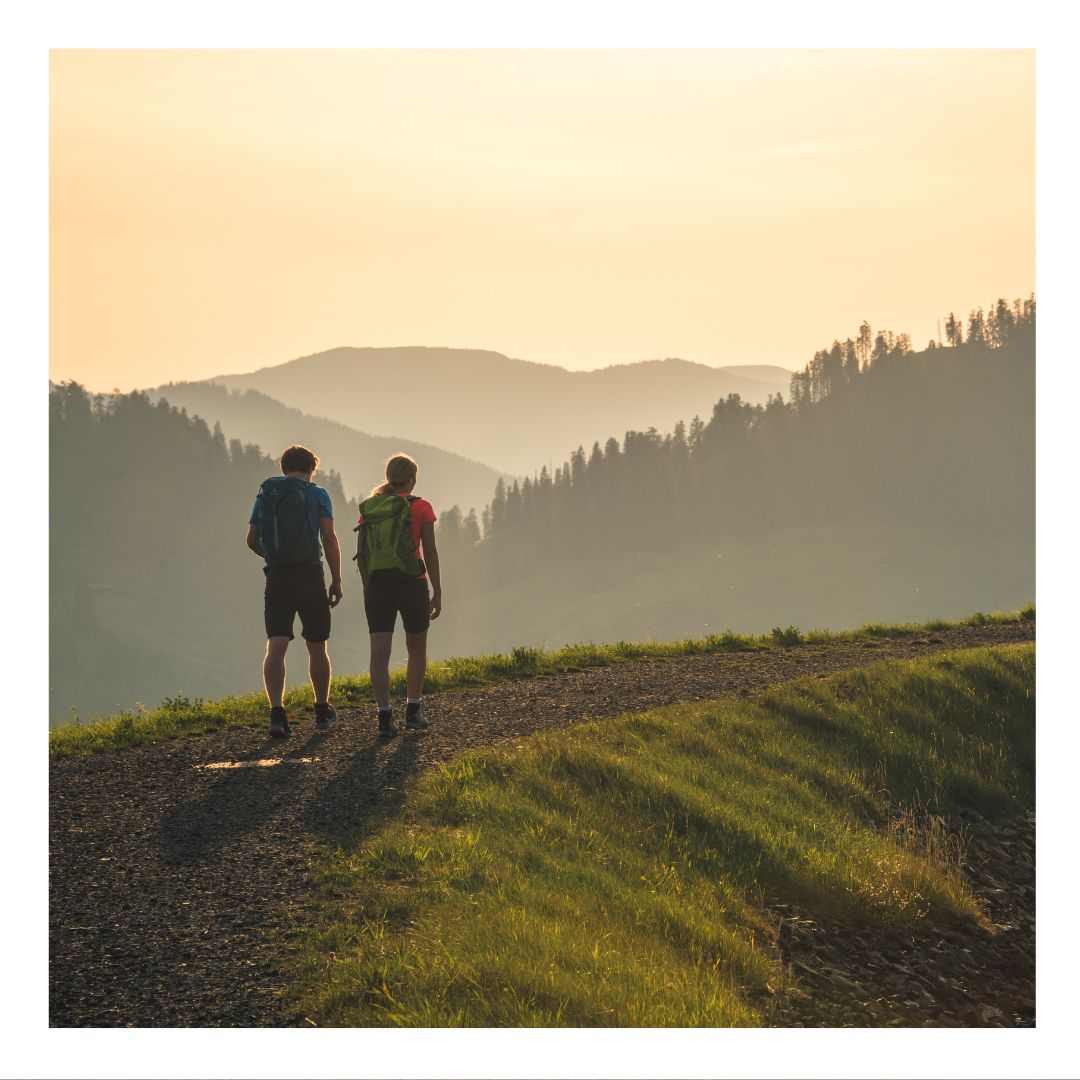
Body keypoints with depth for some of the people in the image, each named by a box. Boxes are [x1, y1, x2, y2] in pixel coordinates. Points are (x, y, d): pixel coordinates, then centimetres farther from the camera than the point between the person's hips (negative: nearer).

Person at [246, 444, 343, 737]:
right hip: (309, 575, -2)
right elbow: (330, 539, -8)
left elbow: (252, 540, 13)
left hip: (276, 578, 2)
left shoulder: (265, 494, 11)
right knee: (317, 647, 12)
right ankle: (323, 711, 26)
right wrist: (337, 580, -3)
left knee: (276, 645, -5)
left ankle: (276, 712, -22)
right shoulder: (316, 495, 0)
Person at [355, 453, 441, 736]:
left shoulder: (368, 508, 8)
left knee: (379, 651, -4)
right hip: (411, 584, -2)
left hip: (377, 585, 2)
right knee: (416, 648, 17)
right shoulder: (420, 508, -2)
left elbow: (360, 556, 9)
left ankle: (384, 716, -14)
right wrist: (437, 593, 0)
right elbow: (430, 553, -5)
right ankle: (413, 711, 21)